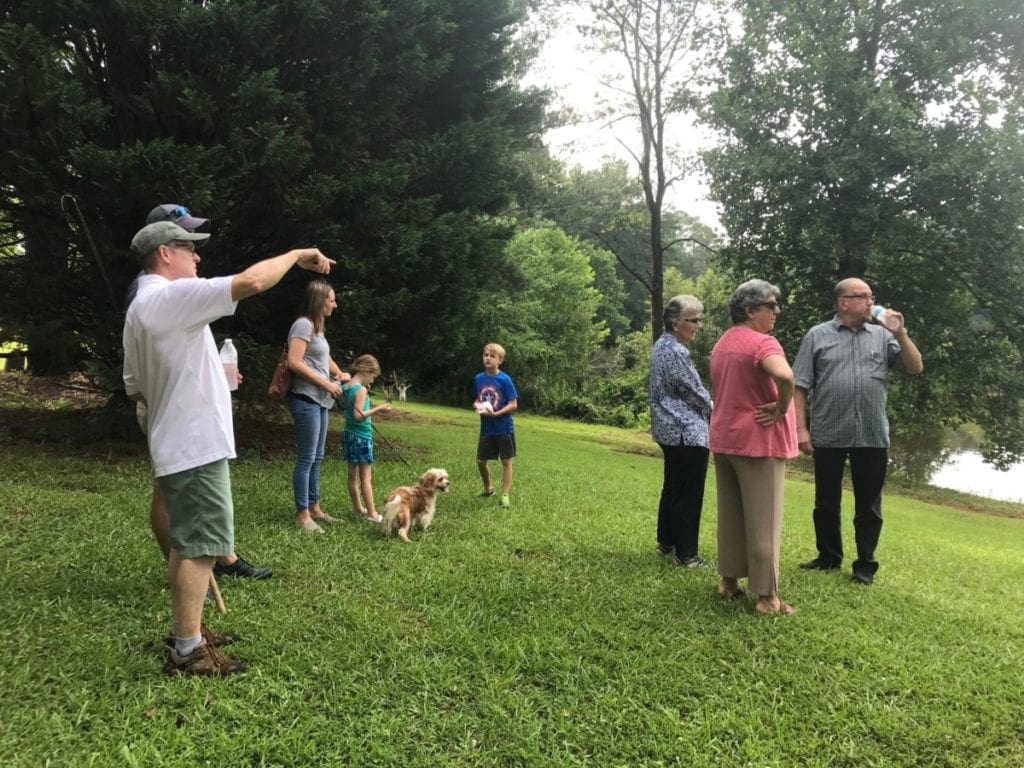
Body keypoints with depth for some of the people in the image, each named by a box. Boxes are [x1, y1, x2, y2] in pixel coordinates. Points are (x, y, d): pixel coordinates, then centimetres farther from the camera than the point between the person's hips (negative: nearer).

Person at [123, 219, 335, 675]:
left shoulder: (140, 308, 16)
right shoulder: (171, 296, -15)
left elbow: (135, 388, 22)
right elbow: (251, 282, -25)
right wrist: (297, 255, -10)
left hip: (177, 445, 11)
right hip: (196, 446, -11)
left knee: (185, 544, 17)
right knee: (197, 547, -5)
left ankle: (185, 634, 27)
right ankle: (188, 651, 2)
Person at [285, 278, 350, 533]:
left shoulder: (317, 326, 17)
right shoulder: (303, 324, -11)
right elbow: (294, 362, -20)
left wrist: (340, 374, 31)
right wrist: (326, 383, -16)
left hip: (320, 400, 10)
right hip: (306, 400, -10)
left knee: (317, 458, 13)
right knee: (306, 458, -6)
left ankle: (314, 508, 21)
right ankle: (302, 514, 0)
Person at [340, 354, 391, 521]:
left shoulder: (347, 387, 7)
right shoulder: (361, 390, -18)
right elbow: (358, 415, -24)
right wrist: (377, 409, -20)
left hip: (349, 434, 9)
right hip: (361, 437, -8)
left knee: (353, 474, 14)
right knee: (366, 476, -5)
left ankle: (358, 507, 25)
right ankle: (372, 514, -3)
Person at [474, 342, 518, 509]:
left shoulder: (505, 380, -14)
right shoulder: (478, 378, 1)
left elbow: (513, 404, -13)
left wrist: (495, 413, -24)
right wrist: (477, 406, -8)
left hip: (504, 428, -5)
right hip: (486, 429, 5)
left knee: (506, 461, 3)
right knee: (480, 460, 10)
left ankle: (505, 496, 11)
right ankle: (488, 488, 34)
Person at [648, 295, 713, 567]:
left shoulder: (661, 345, 11)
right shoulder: (676, 352, -20)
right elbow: (695, 391, -14)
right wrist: (713, 410, 5)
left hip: (667, 429, 11)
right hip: (687, 432, -11)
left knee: (672, 487, 19)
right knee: (689, 494, -3)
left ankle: (666, 542, 30)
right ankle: (686, 554, 3)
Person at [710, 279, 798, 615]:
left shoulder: (722, 343, 12)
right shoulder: (762, 342, -16)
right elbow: (784, 376, -35)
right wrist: (782, 409, -19)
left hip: (723, 438, 8)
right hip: (758, 440, -8)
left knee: (730, 515, 16)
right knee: (763, 521, -1)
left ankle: (728, 580, 23)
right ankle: (767, 597, 4)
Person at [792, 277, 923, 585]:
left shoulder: (882, 336, 8)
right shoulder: (818, 335, 2)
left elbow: (916, 368, 4)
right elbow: (801, 387, -1)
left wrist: (901, 334, -6)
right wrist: (801, 428, -7)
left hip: (872, 436, 1)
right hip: (828, 435, -1)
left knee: (868, 505, 8)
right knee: (826, 502, 11)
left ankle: (865, 565, 19)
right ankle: (829, 557, 27)